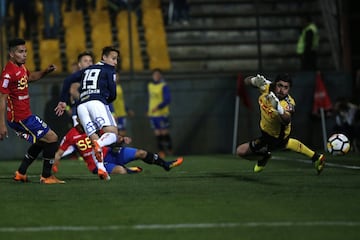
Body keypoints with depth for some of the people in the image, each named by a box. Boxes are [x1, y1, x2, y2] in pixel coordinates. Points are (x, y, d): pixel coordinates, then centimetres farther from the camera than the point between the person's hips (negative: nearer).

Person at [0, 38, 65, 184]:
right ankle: (46, 177, -1)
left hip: (25, 115, 10)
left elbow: (30, 77, 32)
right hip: (20, 118, -10)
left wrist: (46, 71, 14)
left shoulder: (21, 67, 9)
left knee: (41, 141, 24)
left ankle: (21, 173, 24)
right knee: (52, 138, -7)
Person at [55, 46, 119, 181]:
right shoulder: (109, 70, 15)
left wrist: (63, 101, 24)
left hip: (81, 105, 6)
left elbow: (68, 80, 22)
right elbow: (112, 93, 5)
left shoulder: (87, 70, 31)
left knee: (94, 138, 5)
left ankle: (101, 169, -14)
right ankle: (99, 144, -48)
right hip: (97, 102, -6)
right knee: (112, 133, -14)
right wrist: (107, 101, 27)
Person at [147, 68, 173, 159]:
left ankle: (169, 150, 7)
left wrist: (158, 107, -22)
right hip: (153, 114, 6)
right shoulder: (150, 85, 14)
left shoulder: (164, 86, -7)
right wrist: (148, 110, 15)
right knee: (157, 133, 2)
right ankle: (161, 151, 4)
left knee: (164, 132, -5)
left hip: (162, 113, -6)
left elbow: (168, 99, -13)